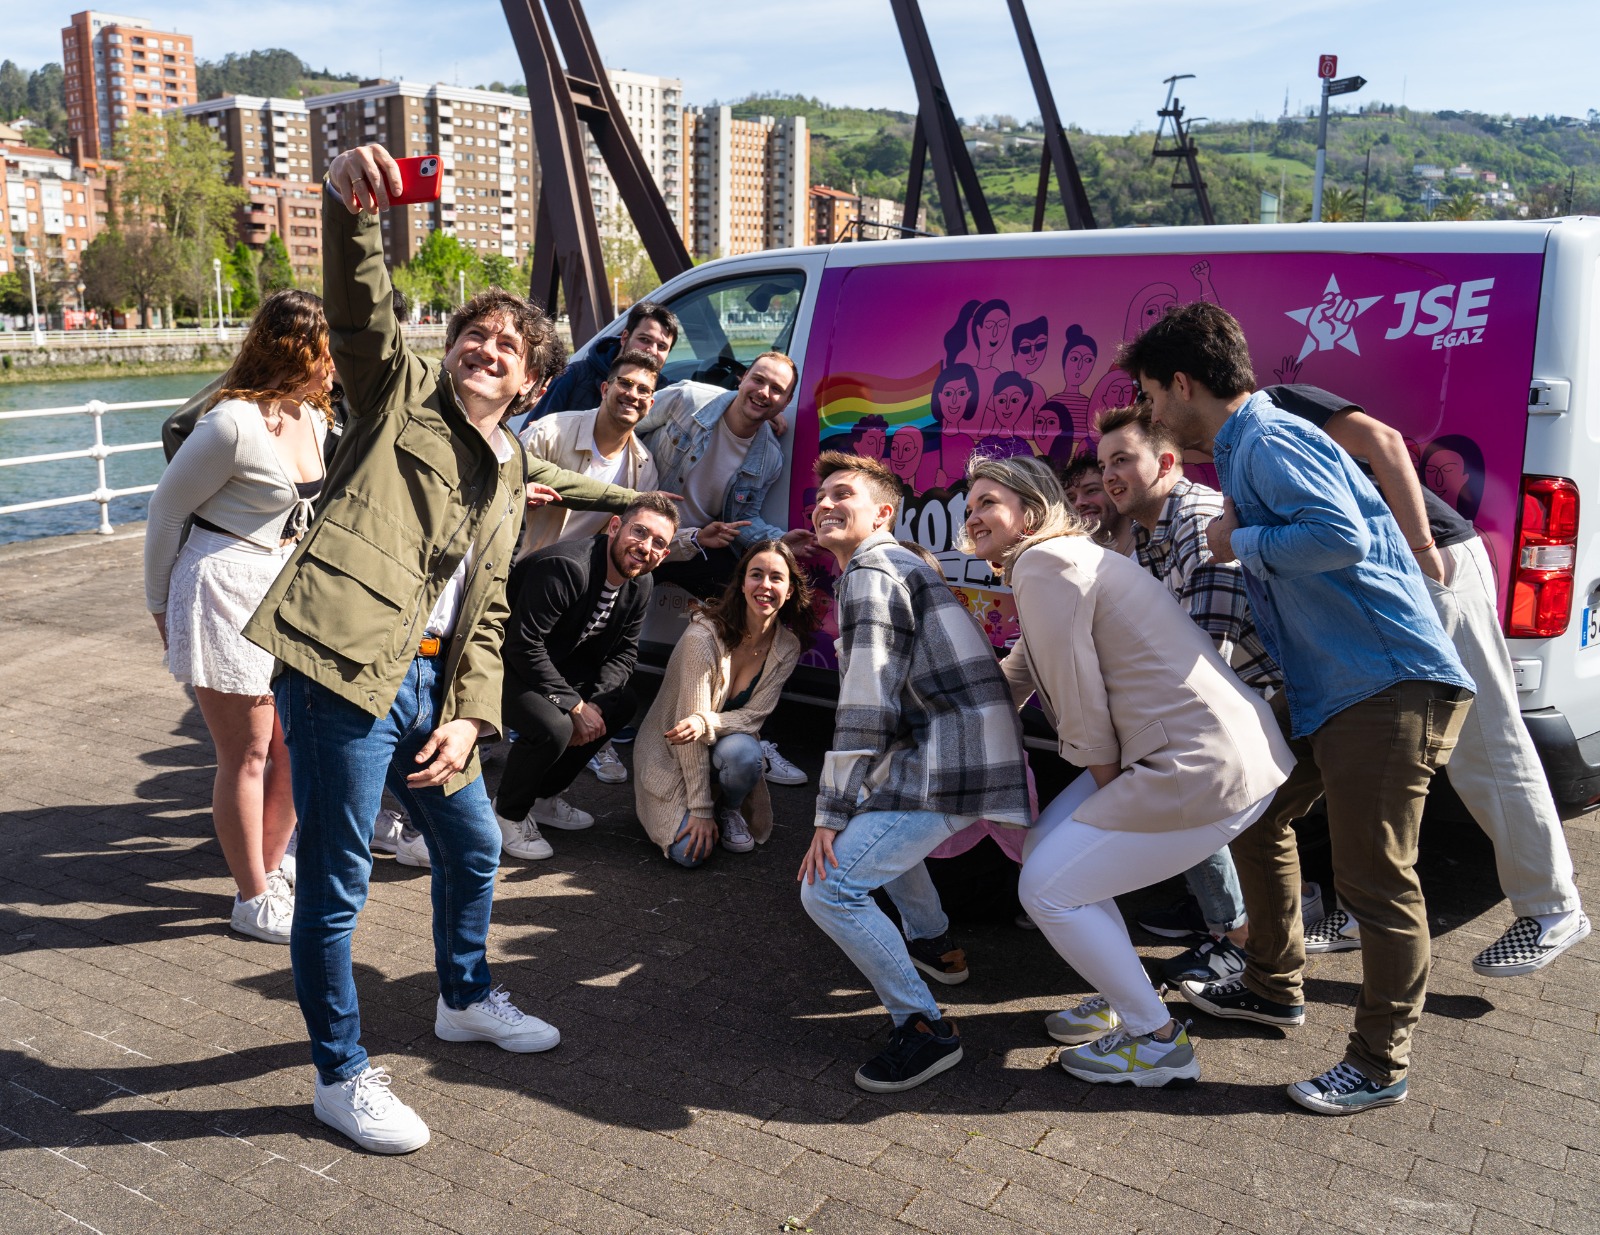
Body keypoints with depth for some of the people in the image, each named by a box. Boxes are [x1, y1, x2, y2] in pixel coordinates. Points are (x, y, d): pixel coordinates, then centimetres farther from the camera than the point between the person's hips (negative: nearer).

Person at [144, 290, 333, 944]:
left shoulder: (312, 416, 6)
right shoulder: (233, 424, -19)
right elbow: (166, 508, -9)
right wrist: (160, 604, 0)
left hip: (289, 588, 8)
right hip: (225, 592, -8)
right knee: (247, 757, 2)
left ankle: (270, 870, 32)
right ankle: (253, 901, 17)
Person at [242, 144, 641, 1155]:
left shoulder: (511, 478, 19)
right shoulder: (403, 390, 5)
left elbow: (487, 613, 14)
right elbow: (359, 309, -16)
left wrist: (469, 716, 2)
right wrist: (351, 208, -34)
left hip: (427, 681, 7)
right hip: (342, 666, -7)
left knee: (474, 847, 21)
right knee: (337, 881, 2)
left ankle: (467, 999, 46)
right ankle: (342, 1077, 19)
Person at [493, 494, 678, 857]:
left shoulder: (639, 585, -3)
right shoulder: (565, 567, -31)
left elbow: (623, 653, 3)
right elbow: (524, 646, -32)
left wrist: (595, 704, -16)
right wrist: (575, 706, -28)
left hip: (556, 660, 9)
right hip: (505, 661, -9)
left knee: (622, 704, 1)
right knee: (553, 725, -30)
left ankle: (543, 796, 15)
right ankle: (507, 813, 0)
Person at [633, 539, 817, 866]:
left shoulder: (787, 647, -10)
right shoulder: (703, 636, -26)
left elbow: (754, 715, -11)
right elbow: (690, 720, -24)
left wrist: (706, 723, -35)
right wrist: (700, 810, -24)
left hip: (727, 745, 4)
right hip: (672, 752, -4)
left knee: (744, 752, -33)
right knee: (690, 851, -22)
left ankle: (729, 809, 0)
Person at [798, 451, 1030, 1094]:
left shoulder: (869, 574, -10)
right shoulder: (896, 566, 23)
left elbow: (866, 709, -16)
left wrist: (831, 816, -12)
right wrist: (844, 807, 25)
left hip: (952, 759, -11)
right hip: (974, 748, 11)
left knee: (829, 887, -13)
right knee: (873, 814, 35)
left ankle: (924, 1027, -3)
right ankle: (934, 943, 43)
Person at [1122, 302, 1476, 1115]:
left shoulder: (1269, 442, -16)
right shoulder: (1247, 446, 16)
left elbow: (1341, 535, -29)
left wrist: (1241, 544, -16)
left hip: (1389, 689, -11)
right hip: (1326, 689, 11)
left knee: (1372, 879, -3)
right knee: (1257, 819, 19)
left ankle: (1380, 1066, 11)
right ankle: (1273, 988, 36)